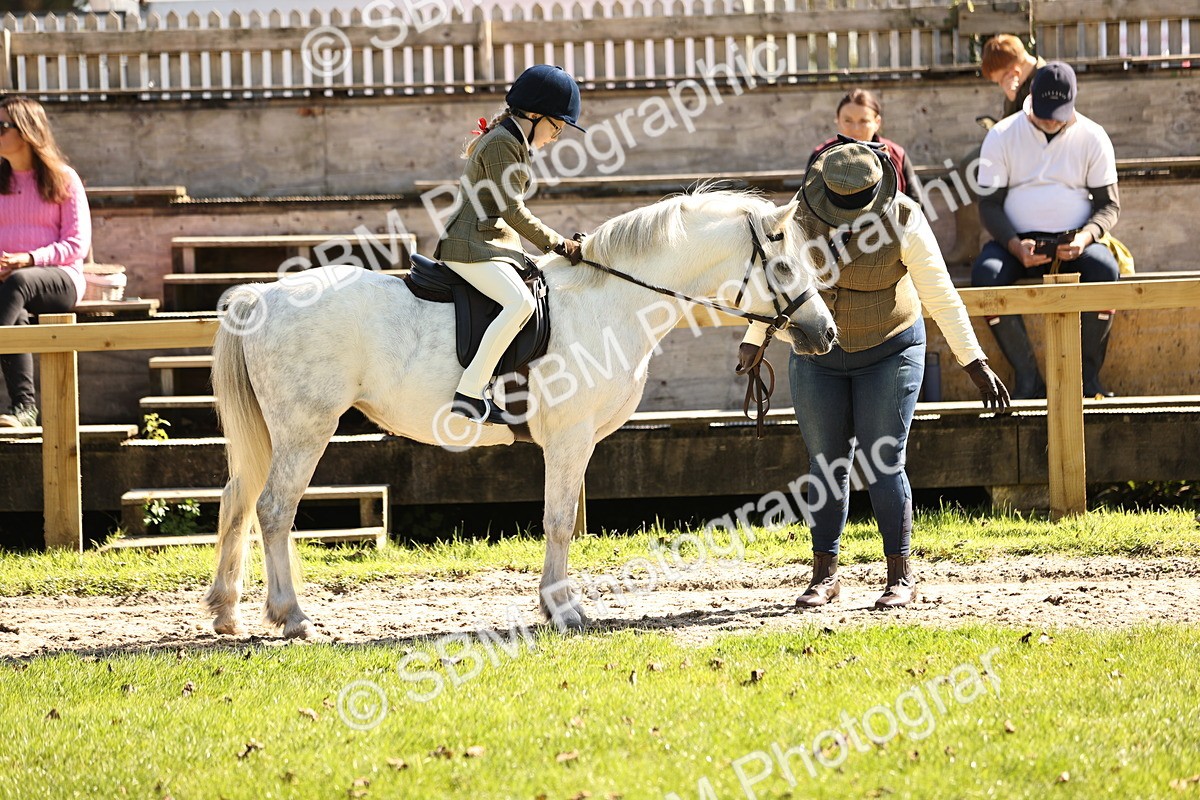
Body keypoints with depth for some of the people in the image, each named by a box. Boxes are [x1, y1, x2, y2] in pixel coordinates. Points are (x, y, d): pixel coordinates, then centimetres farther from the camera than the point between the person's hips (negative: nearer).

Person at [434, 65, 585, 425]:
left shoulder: (515, 142, 19)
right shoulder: (502, 144, -13)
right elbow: (511, 210, -18)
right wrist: (557, 244, -12)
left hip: (496, 244, 11)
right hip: (471, 246, -11)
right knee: (520, 302, -32)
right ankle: (470, 393, -36)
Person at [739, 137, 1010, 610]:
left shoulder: (903, 221, -18)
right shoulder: (803, 215, -11)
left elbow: (941, 296, -14)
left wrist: (976, 363, -15)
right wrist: (754, 341, 4)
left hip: (889, 351, -3)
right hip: (818, 354, 3)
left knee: (884, 464, -5)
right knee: (826, 465, 6)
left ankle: (900, 575, 4)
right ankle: (824, 574, 13)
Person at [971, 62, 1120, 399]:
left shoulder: (1092, 137, 4)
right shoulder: (1003, 136, 2)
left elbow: (1109, 204, 5)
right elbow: (989, 204, -1)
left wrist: (1086, 237, -18)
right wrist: (1016, 246, -20)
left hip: (1073, 242, 0)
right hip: (1017, 240, 0)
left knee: (1106, 270, -34)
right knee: (985, 274, -34)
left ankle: (1087, 375, -20)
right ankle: (1028, 379, -27)